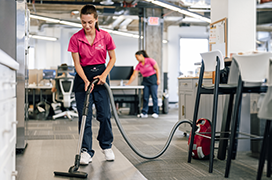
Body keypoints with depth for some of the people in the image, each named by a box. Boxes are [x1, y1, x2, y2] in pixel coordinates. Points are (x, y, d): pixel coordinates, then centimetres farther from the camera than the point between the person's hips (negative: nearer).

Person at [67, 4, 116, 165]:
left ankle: (106, 146, 22)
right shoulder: (75, 39, -8)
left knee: (104, 114, 3)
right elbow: (77, 64, -6)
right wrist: (86, 81, -19)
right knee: (85, 116, -2)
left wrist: (104, 75, -8)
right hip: (83, 76, -1)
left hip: (100, 74, 1)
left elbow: (113, 58, 4)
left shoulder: (105, 36, -5)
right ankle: (86, 151, 6)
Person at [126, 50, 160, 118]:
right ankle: (144, 113, 5)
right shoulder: (138, 65, 5)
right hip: (145, 80, 5)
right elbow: (134, 75, 5)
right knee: (145, 97, 2)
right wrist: (127, 84, 0)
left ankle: (156, 113, -1)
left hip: (153, 79, -5)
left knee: (154, 96, -6)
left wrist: (158, 79, -11)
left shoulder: (150, 61, -9)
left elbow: (157, 69, -7)